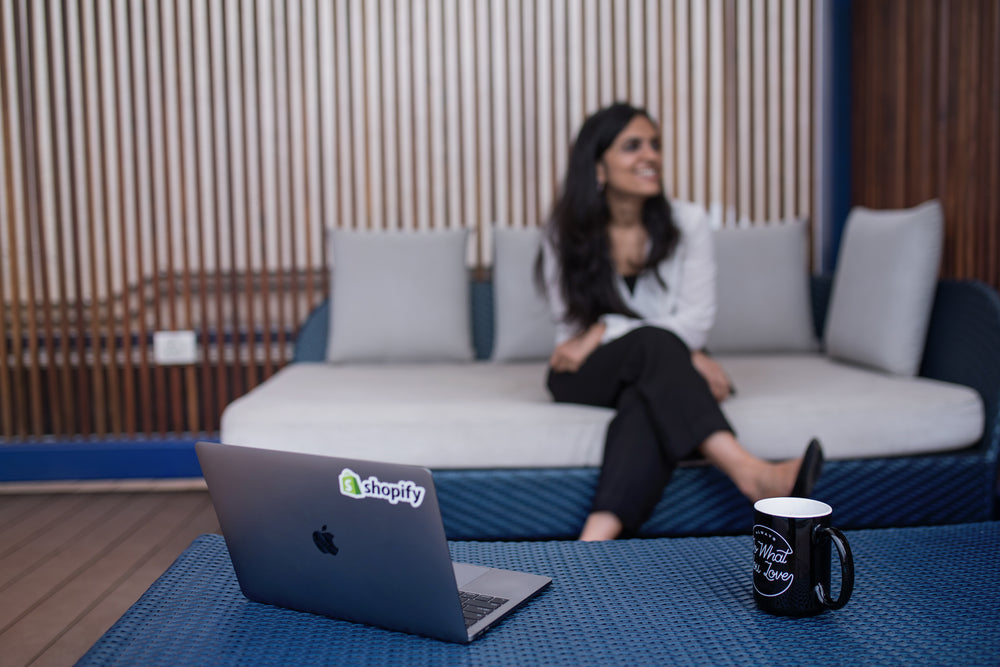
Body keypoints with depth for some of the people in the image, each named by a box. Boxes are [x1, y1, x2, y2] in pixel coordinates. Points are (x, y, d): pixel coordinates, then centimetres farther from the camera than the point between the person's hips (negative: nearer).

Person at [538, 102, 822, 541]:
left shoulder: (687, 223, 1)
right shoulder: (566, 234, -3)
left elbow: (697, 320, -4)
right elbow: (572, 331, -8)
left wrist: (604, 332, -17)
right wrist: (687, 356, -17)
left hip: (662, 373, 2)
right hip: (588, 377, -1)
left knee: (648, 406, -36)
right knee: (654, 343, -35)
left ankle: (597, 537, -56)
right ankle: (749, 473, -54)